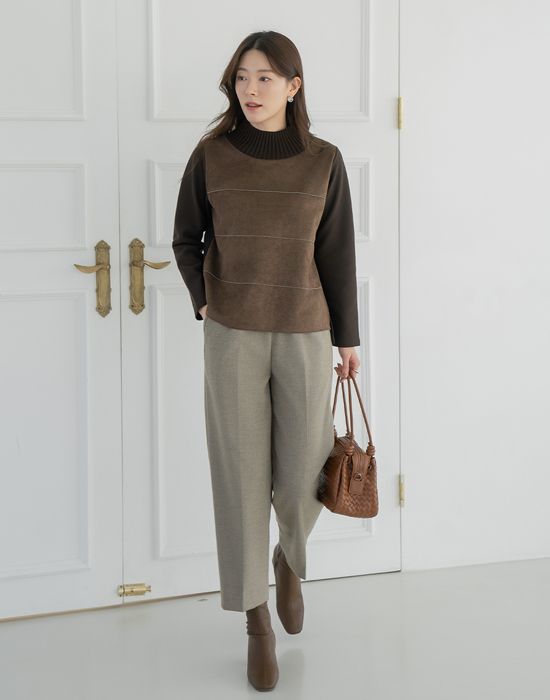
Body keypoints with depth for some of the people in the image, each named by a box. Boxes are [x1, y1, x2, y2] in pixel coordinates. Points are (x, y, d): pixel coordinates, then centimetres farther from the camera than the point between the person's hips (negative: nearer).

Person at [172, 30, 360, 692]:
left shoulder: (323, 161, -1)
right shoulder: (211, 155, -2)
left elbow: (336, 253, 3)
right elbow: (187, 239, 10)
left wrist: (348, 336, 6)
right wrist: (204, 303, -3)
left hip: (305, 336, 1)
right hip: (232, 338, 0)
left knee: (303, 477, 3)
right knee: (242, 476, 1)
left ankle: (289, 558, 39)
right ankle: (257, 624, 14)